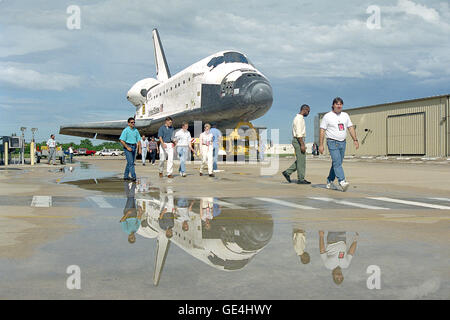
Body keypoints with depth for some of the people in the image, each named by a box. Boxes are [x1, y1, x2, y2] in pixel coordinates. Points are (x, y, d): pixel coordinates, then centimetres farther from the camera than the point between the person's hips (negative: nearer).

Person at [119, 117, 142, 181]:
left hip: (134, 147, 6)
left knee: (130, 162, 10)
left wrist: (139, 149, 2)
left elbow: (138, 140, 11)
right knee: (131, 162, -13)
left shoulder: (136, 130, 10)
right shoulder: (126, 130, -7)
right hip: (127, 146, -6)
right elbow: (121, 140, -11)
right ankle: (133, 176, -18)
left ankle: (126, 176, 20)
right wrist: (127, 147, -15)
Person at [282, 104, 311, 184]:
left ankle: (287, 172, 12)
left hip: (299, 141, 10)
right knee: (301, 160, -5)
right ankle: (301, 179, 0)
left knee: (300, 160, 12)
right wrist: (302, 145, -24)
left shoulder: (300, 118, 18)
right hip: (299, 141, -10)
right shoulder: (299, 118, -15)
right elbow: (298, 133, -22)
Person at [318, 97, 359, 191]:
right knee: (337, 163, -16)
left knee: (337, 164, 9)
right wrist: (320, 145, -10)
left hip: (342, 143, 6)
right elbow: (322, 131, -5)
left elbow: (351, 128, 14)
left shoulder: (345, 115, 13)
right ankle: (342, 182, -24)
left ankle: (330, 182, 19)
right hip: (332, 143, -6)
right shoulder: (327, 116, -3)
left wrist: (355, 140, 4)